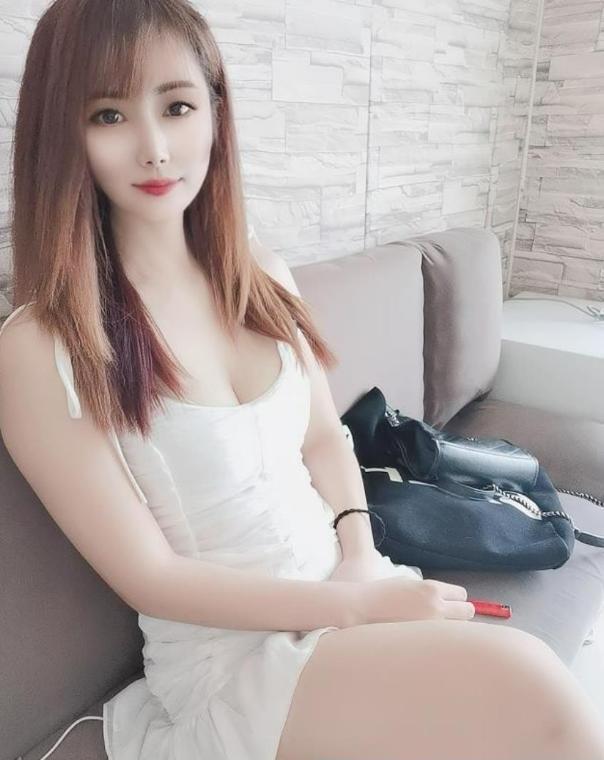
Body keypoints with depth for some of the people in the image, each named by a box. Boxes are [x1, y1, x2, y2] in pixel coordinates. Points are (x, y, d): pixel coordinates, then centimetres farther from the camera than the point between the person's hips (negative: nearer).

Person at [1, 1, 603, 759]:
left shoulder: (261, 276, 1)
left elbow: (324, 439, 7)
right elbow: (148, 575, -14)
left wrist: (361, 559, -9)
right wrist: (354, 604, -16)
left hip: (348, 583, 5)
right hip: (226, 655, -4)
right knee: (529, 691, -22)